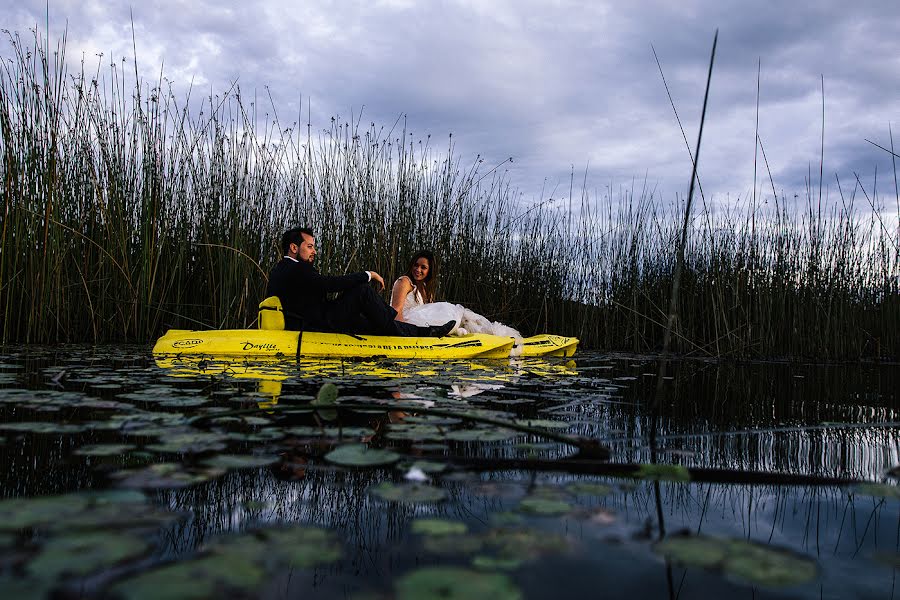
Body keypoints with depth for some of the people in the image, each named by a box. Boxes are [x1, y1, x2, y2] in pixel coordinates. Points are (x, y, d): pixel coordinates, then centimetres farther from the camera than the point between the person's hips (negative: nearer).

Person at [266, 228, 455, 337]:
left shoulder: (277, 270, 17)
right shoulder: (297, 270, -17)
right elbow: (331, 283, -23)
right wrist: (368, 275, -13)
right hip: (317, 328, -10)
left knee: (372, 323, 10)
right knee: (363, 290, -14)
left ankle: (424, 331, 11)